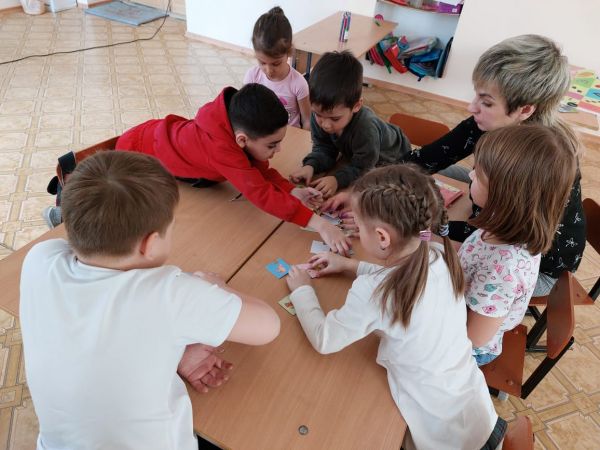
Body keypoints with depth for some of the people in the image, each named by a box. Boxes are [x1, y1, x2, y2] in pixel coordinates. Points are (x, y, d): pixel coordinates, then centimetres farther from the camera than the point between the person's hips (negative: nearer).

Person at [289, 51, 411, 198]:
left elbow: (362, 168, -36)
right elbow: (324, 148, -19)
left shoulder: (366, 128, -46)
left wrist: (338, 179, -52)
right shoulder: (320, 116, -29)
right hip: (354, 155, 5)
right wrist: (311, 165, -38)